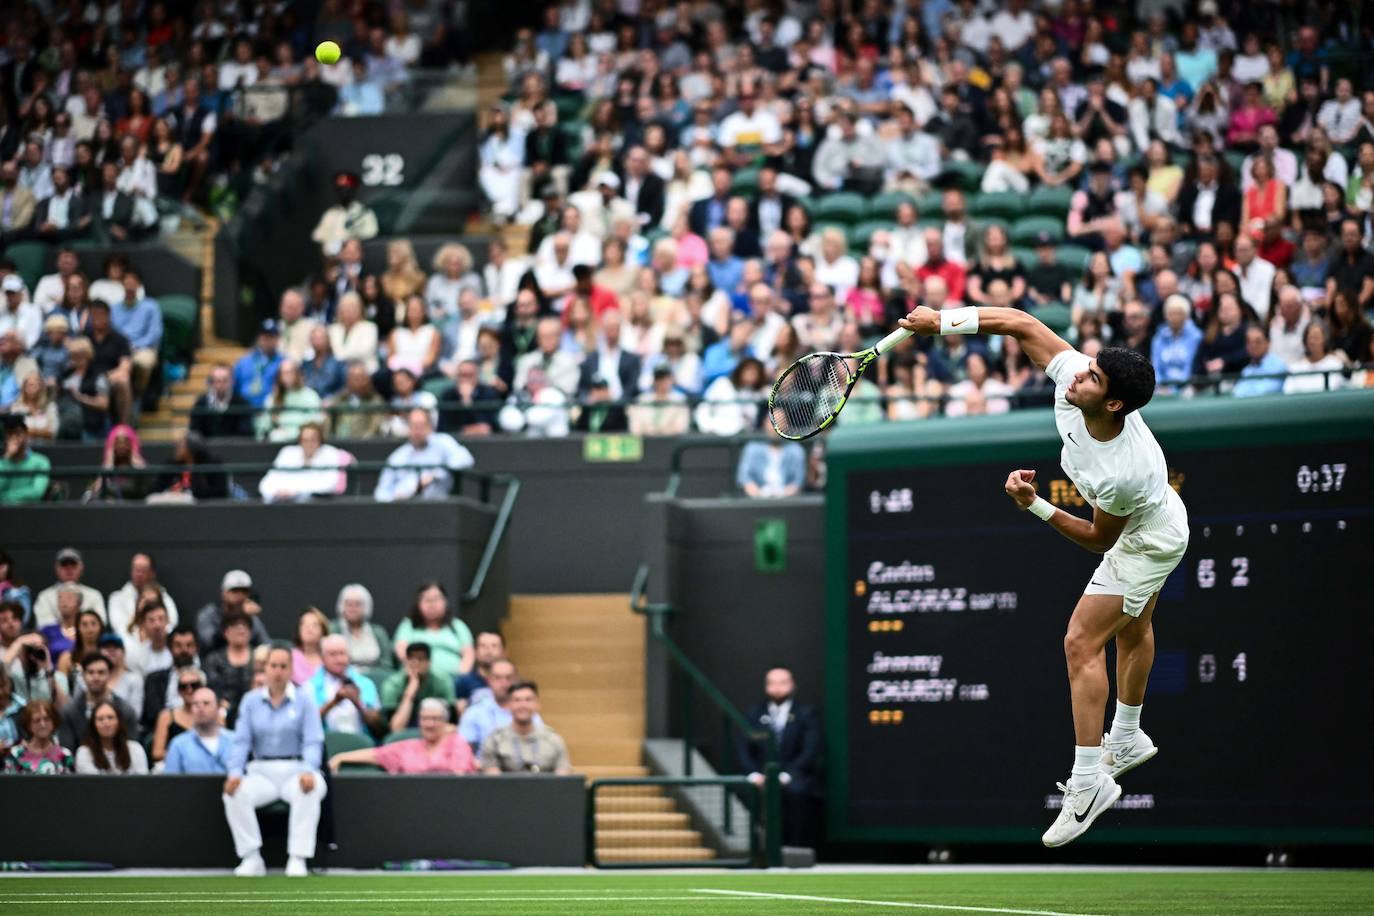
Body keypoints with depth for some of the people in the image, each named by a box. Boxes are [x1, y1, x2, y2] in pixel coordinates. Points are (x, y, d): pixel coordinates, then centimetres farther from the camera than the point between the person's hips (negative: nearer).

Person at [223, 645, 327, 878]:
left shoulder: (303, 700, 5)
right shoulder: (251, 700, 11)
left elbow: (313, 742, -4)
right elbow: (241, 741, 5)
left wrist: (308, 771, -24)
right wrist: (234, 772, -14)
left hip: (294, 771, -2)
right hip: (261, 772, 2)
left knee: (309, 790, -36)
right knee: (234, 793, -28)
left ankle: (298, 859, -31)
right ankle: (251, 858, -23)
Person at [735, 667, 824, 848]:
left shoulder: (807, 714, 8)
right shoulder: (754, 714, 16)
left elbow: (811, 751, -4)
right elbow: (742, 748, 8)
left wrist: (786, 775, -18)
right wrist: (754, 774, -12)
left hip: (796, 778, -2)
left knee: (796, 792, -37)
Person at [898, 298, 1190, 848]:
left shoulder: (1120, 473, -43)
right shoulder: (1070, 377, -29)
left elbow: (1098, 540, -26)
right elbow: (1024, 324, -18)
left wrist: (1037, 507, -32)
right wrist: (944, 322, -25)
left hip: (1149, 541, -9)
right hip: (1154, 524, 9)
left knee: (1082, 643, -13)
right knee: (1131, 630, 28)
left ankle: (1088, 783, -9)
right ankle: (1128, 740, 50)